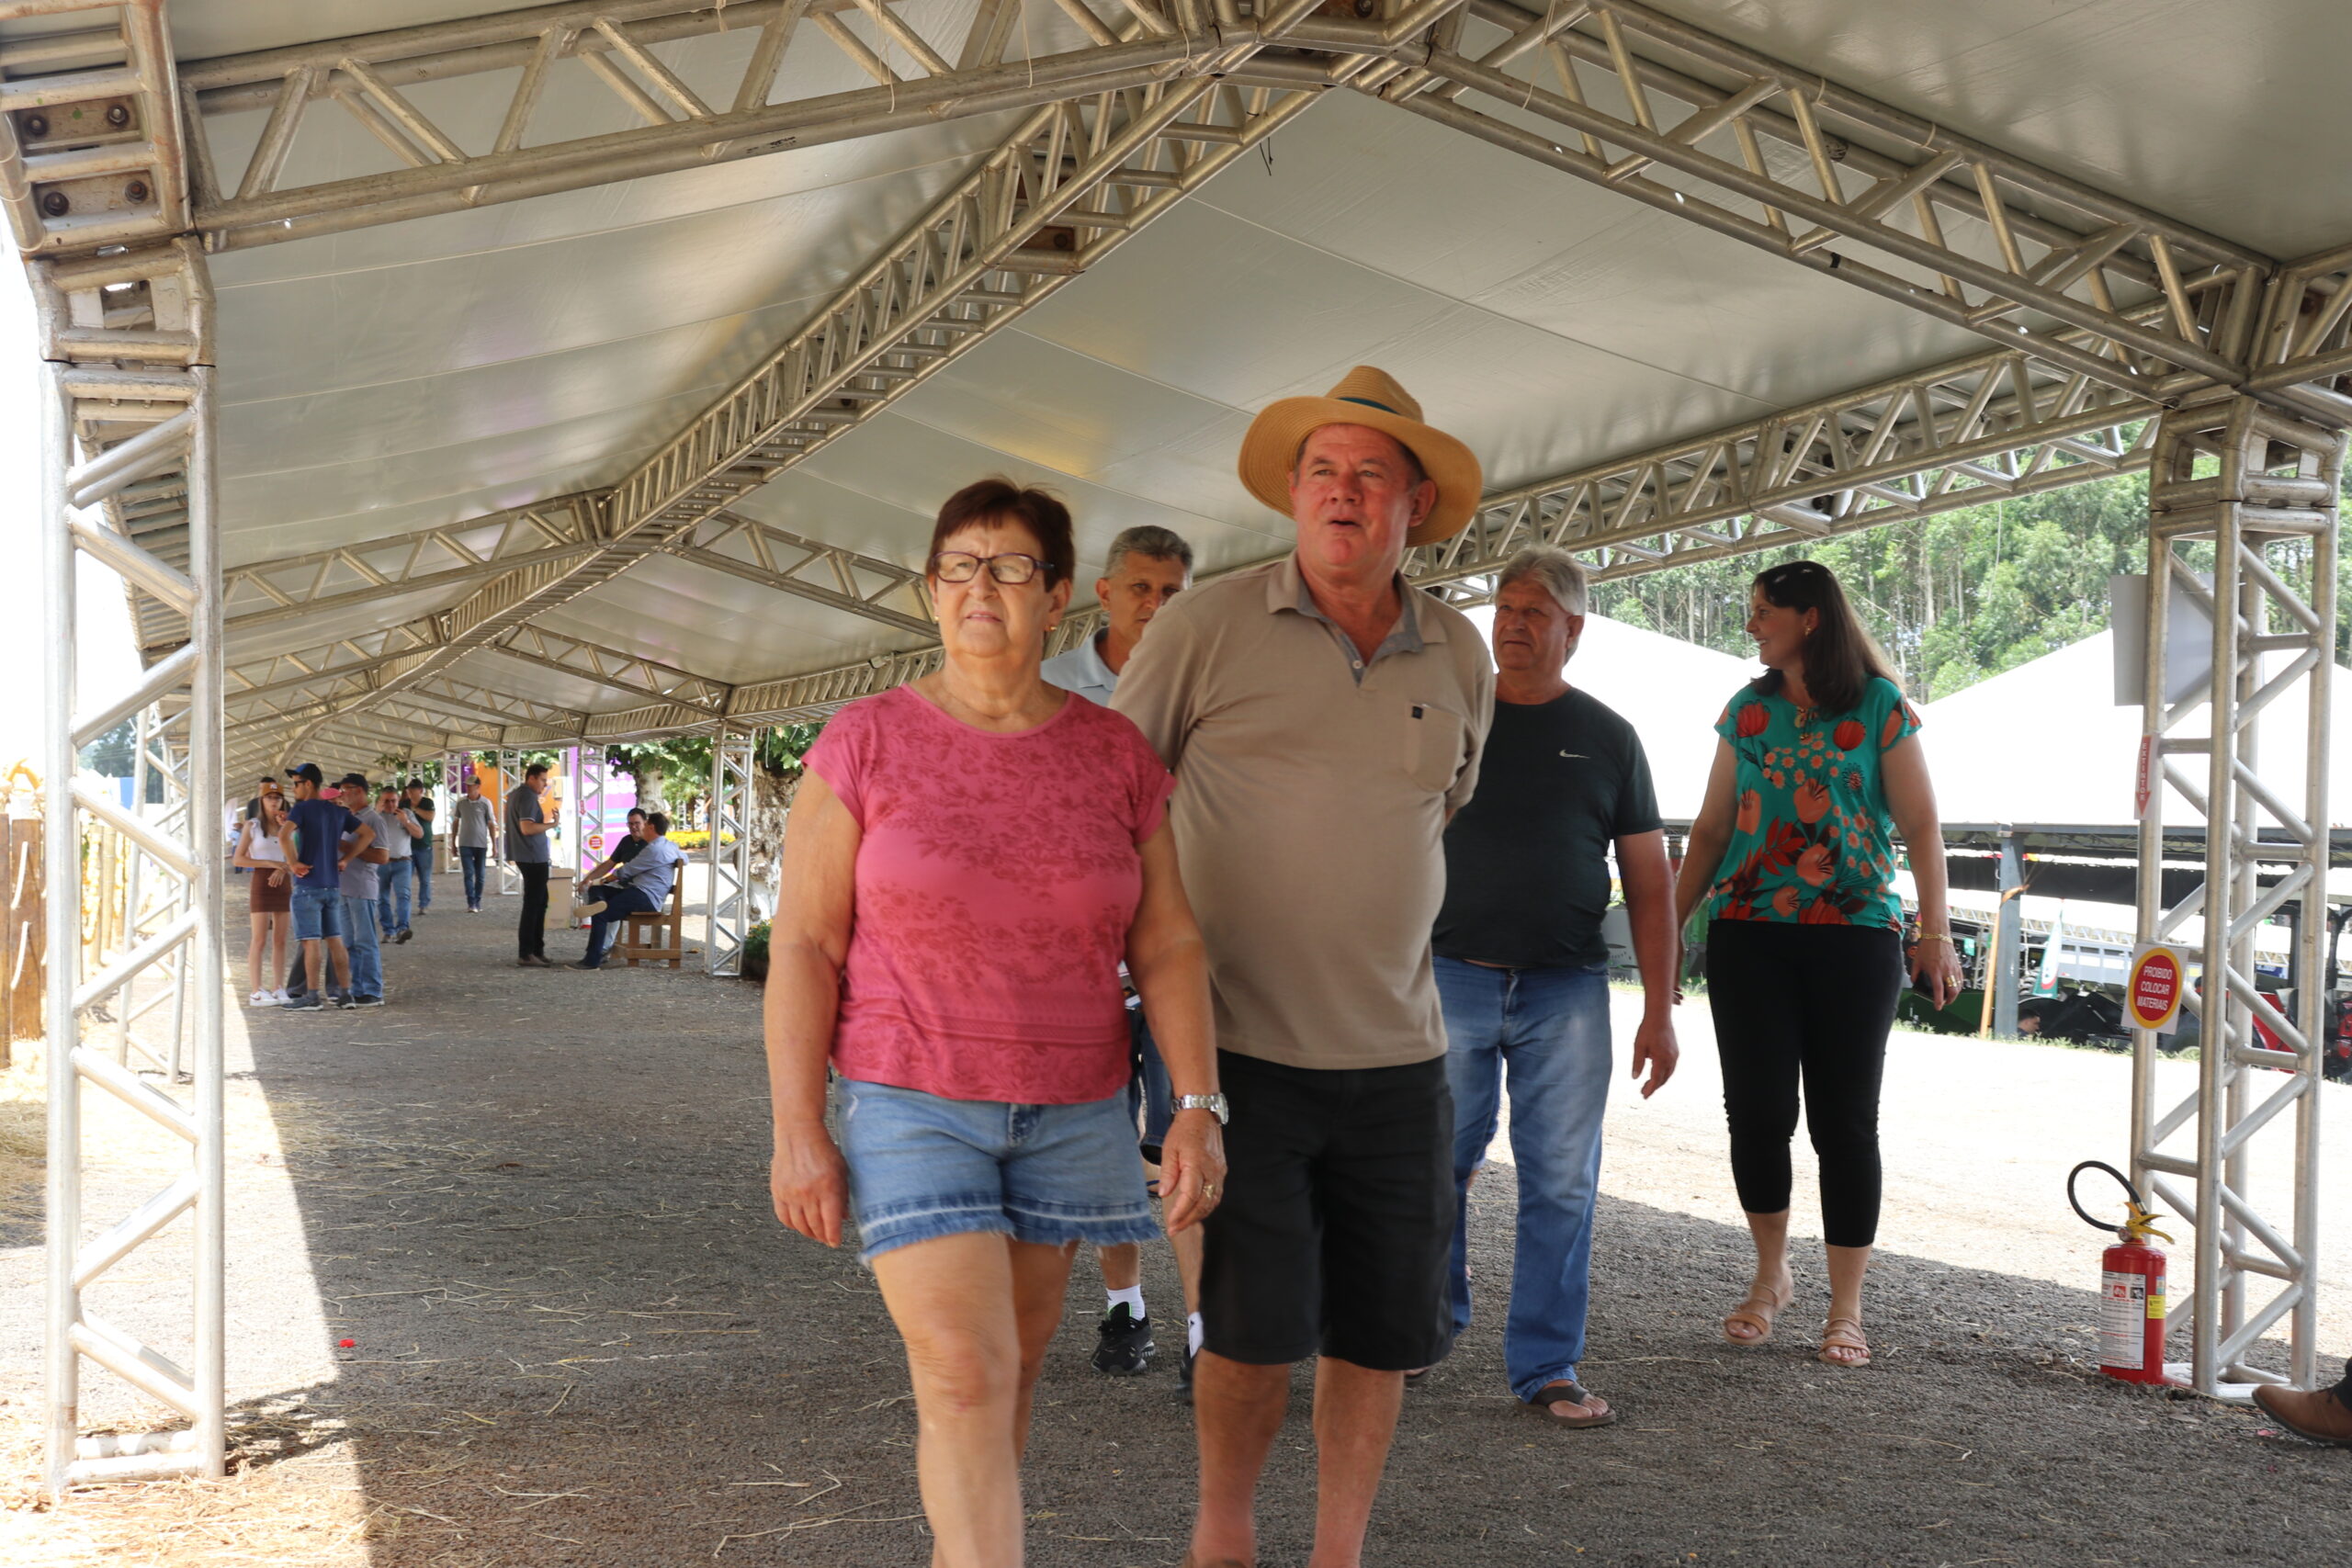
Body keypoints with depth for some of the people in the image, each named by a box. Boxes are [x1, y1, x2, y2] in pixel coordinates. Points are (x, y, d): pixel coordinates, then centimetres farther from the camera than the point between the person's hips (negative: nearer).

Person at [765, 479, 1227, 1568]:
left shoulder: (1116, 756, 1)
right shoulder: (866, 742, -6)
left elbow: (1167, 946, 2)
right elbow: (804, 944, -6)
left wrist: (1198, 1107, -7)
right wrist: (797, 1131, -10)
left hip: (1068, 1111, 3)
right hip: (910, 1107, -3)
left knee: (1011, 1369, 12)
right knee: (965, 1379, -11)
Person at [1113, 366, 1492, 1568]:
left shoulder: (1457, 656, 7)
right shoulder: (1208, 625, -5)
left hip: (1397, 1059, 4)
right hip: (1239, 1049, -4)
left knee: (1384, 1330, 9)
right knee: (1255, 1325, -1)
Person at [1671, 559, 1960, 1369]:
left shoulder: (1880, 706, 1)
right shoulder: (1748, 710, 11)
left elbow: (1920, 824, -1)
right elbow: (1712, 827, 14)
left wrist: (1935, 931, -9)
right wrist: (1670, 925, 8)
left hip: (1855, 934, -3)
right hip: (1749, 934, 3)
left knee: (1845, 1119, 0)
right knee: (1756, 1106, 0)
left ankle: (1845, 1309, 11)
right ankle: (1771, 1274, 23)